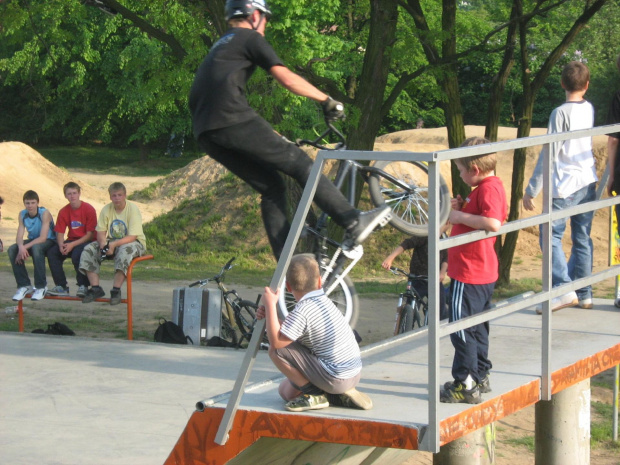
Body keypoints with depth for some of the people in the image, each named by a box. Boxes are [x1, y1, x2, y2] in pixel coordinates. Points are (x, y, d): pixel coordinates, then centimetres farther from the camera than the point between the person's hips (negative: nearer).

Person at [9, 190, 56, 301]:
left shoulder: (44, 213, -19)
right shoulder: (22, 214, -4)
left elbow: (43, 238, -26)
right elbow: (19, 237, -10)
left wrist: (26, 247, -35)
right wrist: (21, 247, -33)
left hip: (49, 241, -5)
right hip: (32, 241, 5)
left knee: (36, 248, -39)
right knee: (12, 250, -21)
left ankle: (41, 286, -27)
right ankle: (24, 285, -13)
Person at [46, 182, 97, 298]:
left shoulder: (88, 209, -12)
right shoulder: (64, 211, 2)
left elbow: (90, 234, -14)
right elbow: (60, 233, 2)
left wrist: (72, 245, -22)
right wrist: (61, 245, -22)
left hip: (87, 241, -5)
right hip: (71, 242, 5)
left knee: (77, 253, -36)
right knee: (52, 252, -18)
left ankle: (83, 286, -19)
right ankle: (61, 286, -11)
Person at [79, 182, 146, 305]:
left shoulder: (133, 209, -14)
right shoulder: (106, 209, 1)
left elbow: (132, 237, -21)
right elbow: (100, 232, -1)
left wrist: (114, 244, -33)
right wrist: (103, 243, -24)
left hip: (134, 243, -6)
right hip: (111, 242, 6)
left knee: (125, 250, -40)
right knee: (89, 249, -15)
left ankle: (116, 290, -36)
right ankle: (95, 288, -17)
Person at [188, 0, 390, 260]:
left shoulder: (220, 46, 33)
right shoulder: (251, 38, 8)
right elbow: (286, 78, -4)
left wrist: (269, 136, 39)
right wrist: (327, 100, 5)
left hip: (205, 134, 8)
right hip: (232, 119, -8)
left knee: (271, 187, 12)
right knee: (300, 163, -2)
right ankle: (353, 223, -7)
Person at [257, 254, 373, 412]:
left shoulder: (302, 311, -19)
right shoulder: (324, 301, 10)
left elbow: (276, 341, -21)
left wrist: (270, 305, -16)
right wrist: (269, 314, 2)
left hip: (335, 379, -10)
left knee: (276, 350, -12)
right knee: (286, 391, 23)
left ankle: (314, 395, -4)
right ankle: (342, 395, 12)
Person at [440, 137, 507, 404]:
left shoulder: (488, 188, -19)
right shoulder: (491, 186, 13)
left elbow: (493, 223, -33)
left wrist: (462, 217, -23)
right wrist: (462, 209, 8)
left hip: (469, 275, -11)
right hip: (484, 273, 11)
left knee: (461, 329, -6)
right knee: (477, 327, 20)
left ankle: (467, 385, -4)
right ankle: (480, 377, 30)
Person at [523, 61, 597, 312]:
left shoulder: (561, 113, -13)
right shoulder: (590, 109, 6)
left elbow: (549, 154, -14)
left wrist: (531, 190, -10)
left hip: (565, 185, -7)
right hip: (589, 183, 7)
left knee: (551, 235, -5)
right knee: (582, 238, 11)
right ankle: (584, 293, 15)